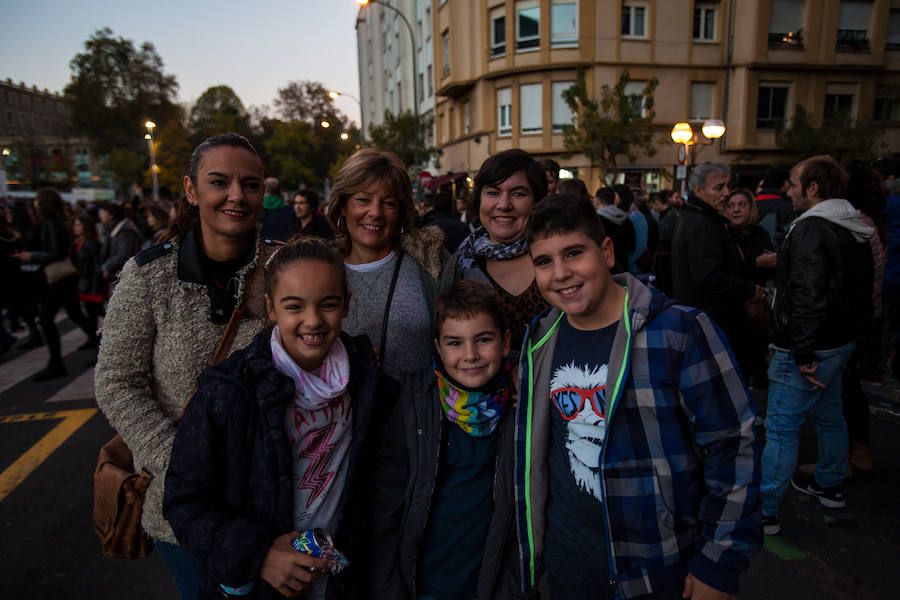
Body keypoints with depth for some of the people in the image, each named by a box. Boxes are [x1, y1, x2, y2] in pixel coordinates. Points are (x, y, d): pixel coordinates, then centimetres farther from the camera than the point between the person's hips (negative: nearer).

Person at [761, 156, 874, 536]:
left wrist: (803, 353, -25)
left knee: (781, 427, -4)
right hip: (841, 341, 10)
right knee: (829, 415, 24)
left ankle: (765, 511, 2)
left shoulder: (811, 229, -21)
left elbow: (808, 295, -29)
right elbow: (863, 291, 19)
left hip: (809, 348, -10)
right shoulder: (855, 231, 12)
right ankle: (830, 486, 42)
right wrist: (853, 328, 22)